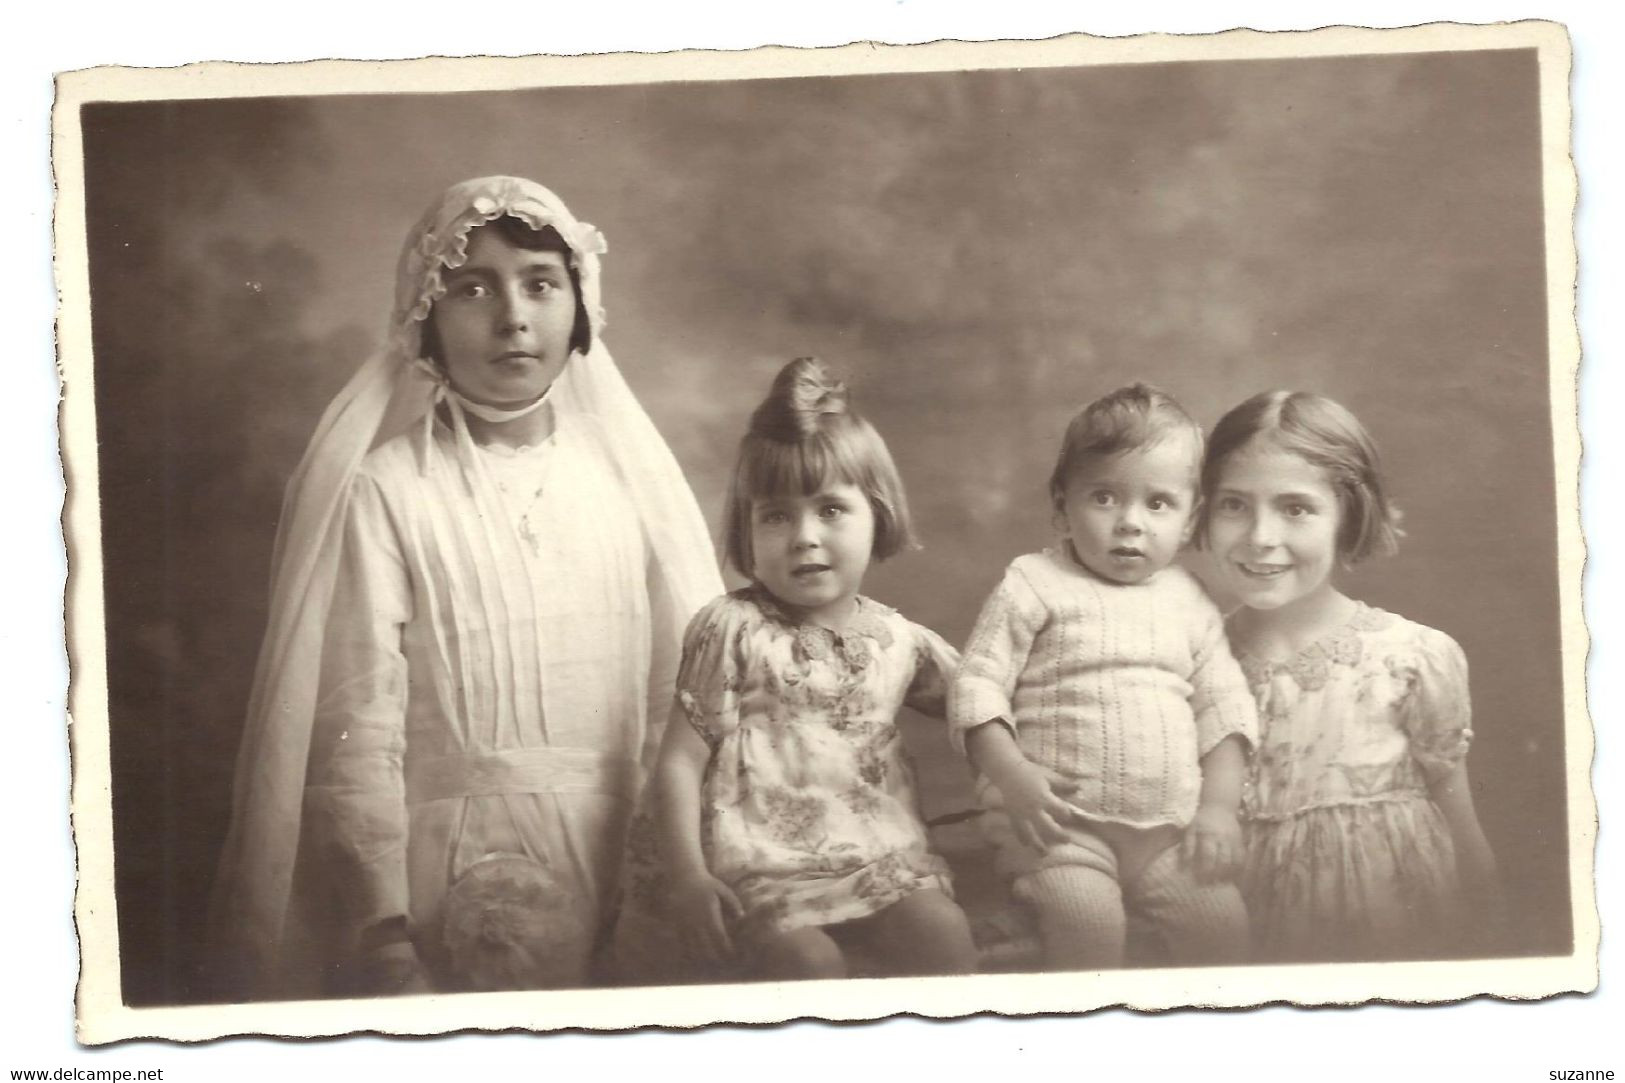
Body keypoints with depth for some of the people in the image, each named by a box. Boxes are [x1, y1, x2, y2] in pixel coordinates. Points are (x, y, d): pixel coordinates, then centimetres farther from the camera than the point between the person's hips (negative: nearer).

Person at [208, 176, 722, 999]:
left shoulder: (626, 476, 3)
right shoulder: (384, 494, -8)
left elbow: (684, 702, 3)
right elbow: (358, 739, -12)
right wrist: (384, 939, -18)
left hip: (620, 878, 3)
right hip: (454, 881, -3)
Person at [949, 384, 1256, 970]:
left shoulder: (1189, 603, 14)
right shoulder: (1034, 586, 0)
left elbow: (1224, 706, 13)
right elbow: (977, 686, -4)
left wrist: (1219, 806, 1)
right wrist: (1012, 775, -18)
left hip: (1169, 830, 4)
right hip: (1060, 822, -4)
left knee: (1221, 922, -13)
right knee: (1089, 921, -29)